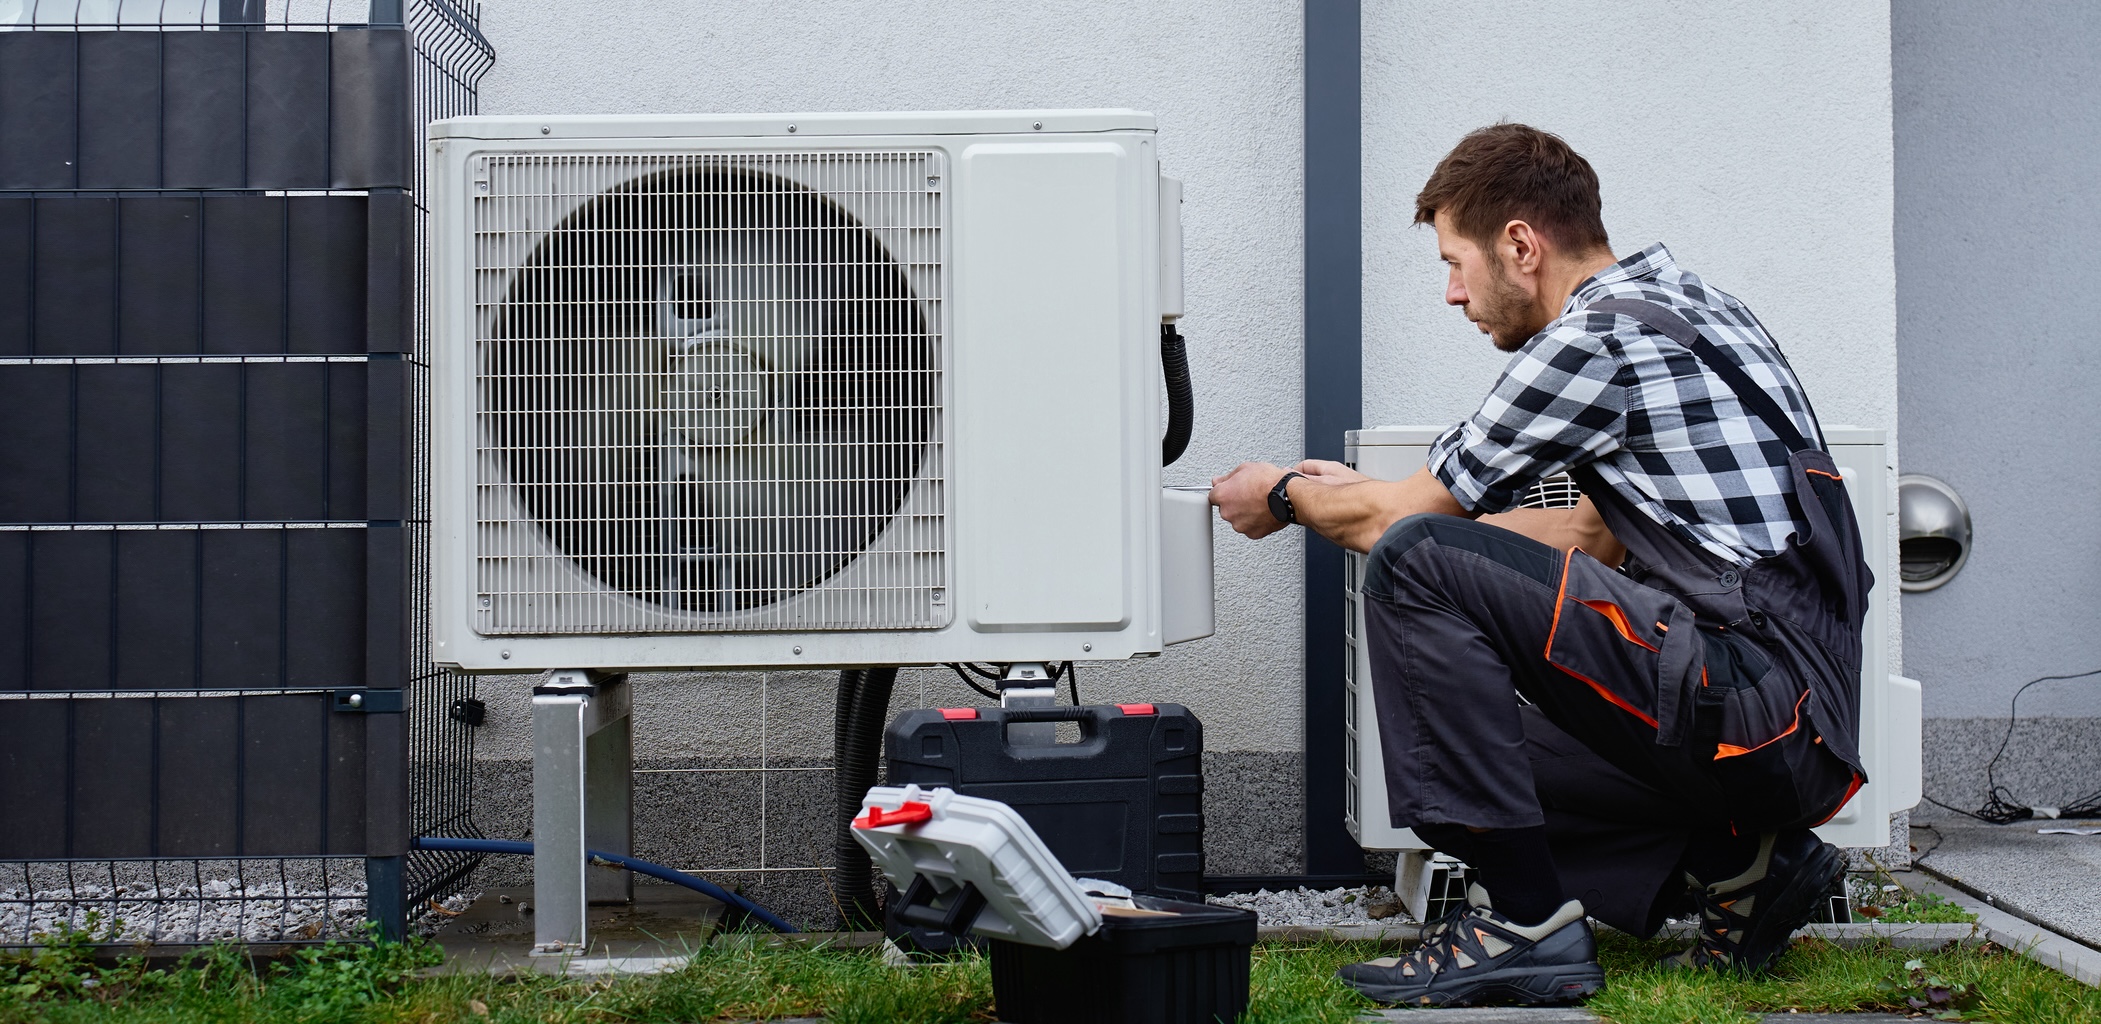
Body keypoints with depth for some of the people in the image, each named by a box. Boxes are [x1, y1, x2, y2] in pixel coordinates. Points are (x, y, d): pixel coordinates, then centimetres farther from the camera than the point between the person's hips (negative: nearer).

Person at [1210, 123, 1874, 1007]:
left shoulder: (1597, 335, -10)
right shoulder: (1677, 306, 19)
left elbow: (1407, 522, -2)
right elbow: (1595, 539, 28)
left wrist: (1287, 496, 19)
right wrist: (1357, 494, 32)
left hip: (1754, 706, -10)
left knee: (1413, 566, -16)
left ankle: (1526, 921, -15)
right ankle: (1735, 862, 10)